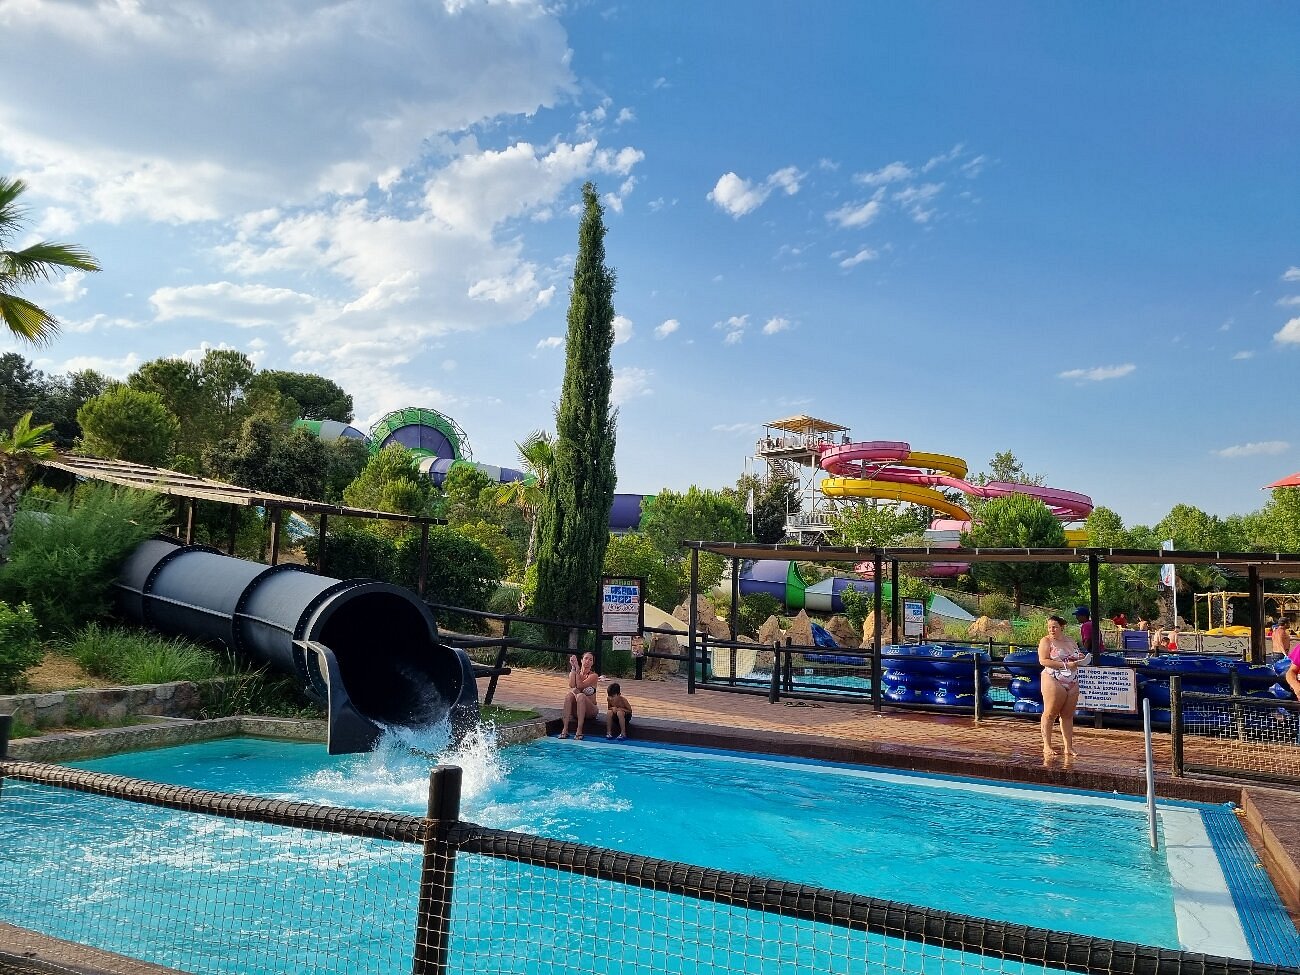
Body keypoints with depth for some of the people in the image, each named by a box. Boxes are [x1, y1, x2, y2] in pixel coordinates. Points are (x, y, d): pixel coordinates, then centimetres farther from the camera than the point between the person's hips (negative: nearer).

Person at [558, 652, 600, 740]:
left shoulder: (594, 676, -3)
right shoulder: (574, 673, 6)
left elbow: (580, 686, -19)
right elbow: (571, 685, -16)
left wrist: (577, 668, -21)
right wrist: (573, 668, -18)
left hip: (589, 710, -3)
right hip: (575, 709, 3)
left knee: (580, 696, -32)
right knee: (569, 694, -26)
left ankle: (579, 730, -35)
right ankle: (565, 729, -32)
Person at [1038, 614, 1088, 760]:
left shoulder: (1071, 642, 16)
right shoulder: (1046, 641, -1)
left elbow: (1078, 658, 29)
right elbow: (1043, 660, -13)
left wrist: (1080, 659, 5)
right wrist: (1065, 665, -16)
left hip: (1072, 683, 5)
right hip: (1054, 681, -5)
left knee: (1068, 715, 6)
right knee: (1050, 714, -4)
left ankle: (1068, 747, 11)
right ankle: (1047, 746, 3)